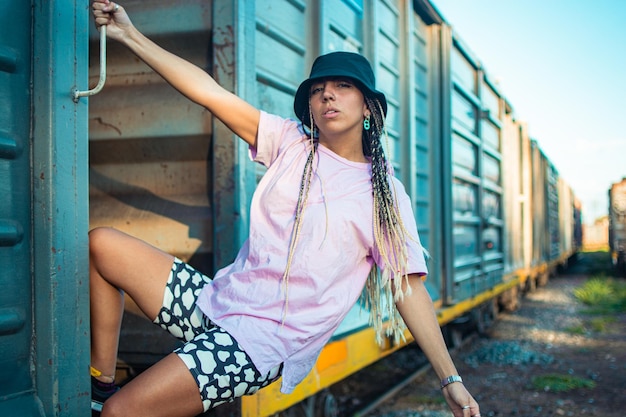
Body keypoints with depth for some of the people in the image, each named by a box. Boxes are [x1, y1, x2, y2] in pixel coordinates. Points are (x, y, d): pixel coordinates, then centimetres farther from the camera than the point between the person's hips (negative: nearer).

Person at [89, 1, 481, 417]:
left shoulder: (386, 194, -2)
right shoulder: (292, 143, 6)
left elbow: (408, 288, -1)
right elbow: (210, 92, 0)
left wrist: (451, 381, -3)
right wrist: (130, 34, -5)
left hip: (266, 341, -5)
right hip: (216, 301, 5)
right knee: (102, 243, 2)